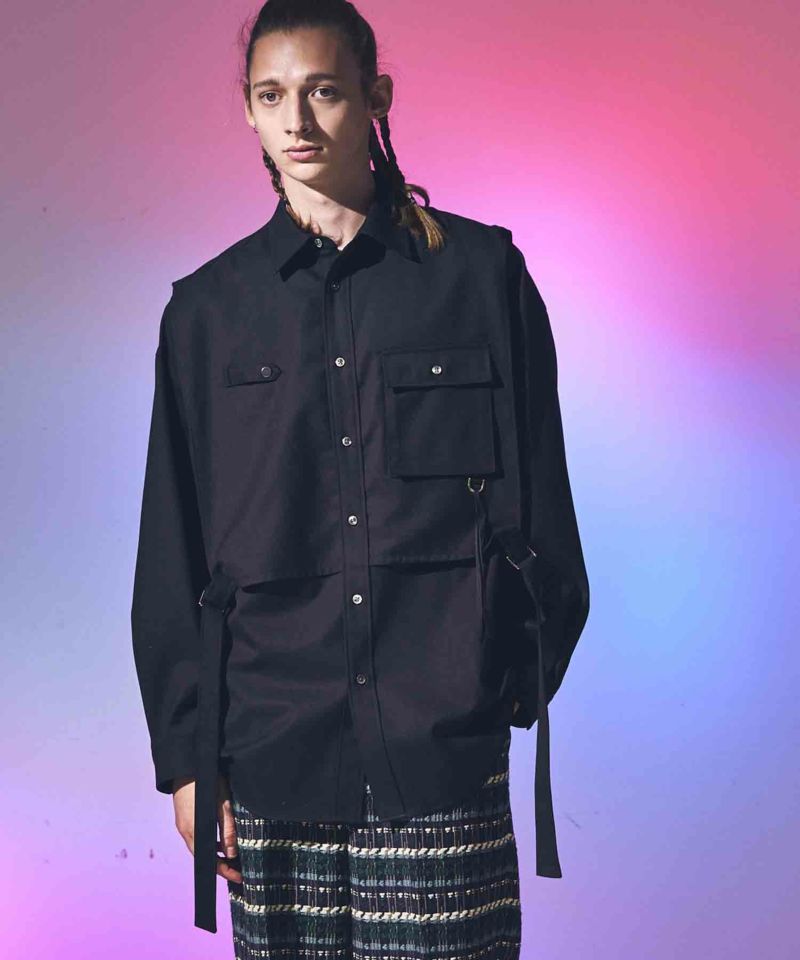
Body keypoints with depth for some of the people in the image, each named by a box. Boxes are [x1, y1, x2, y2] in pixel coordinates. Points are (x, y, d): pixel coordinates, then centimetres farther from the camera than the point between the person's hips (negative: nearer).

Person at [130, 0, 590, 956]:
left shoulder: (481, 271, 4)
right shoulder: (208, 309, 8)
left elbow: (543, 497, 7)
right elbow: (170, 555, 8)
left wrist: (524, 679, 4)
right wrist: (186, 756, 5)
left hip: (445, 746, -1)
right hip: (270, 747, 2)